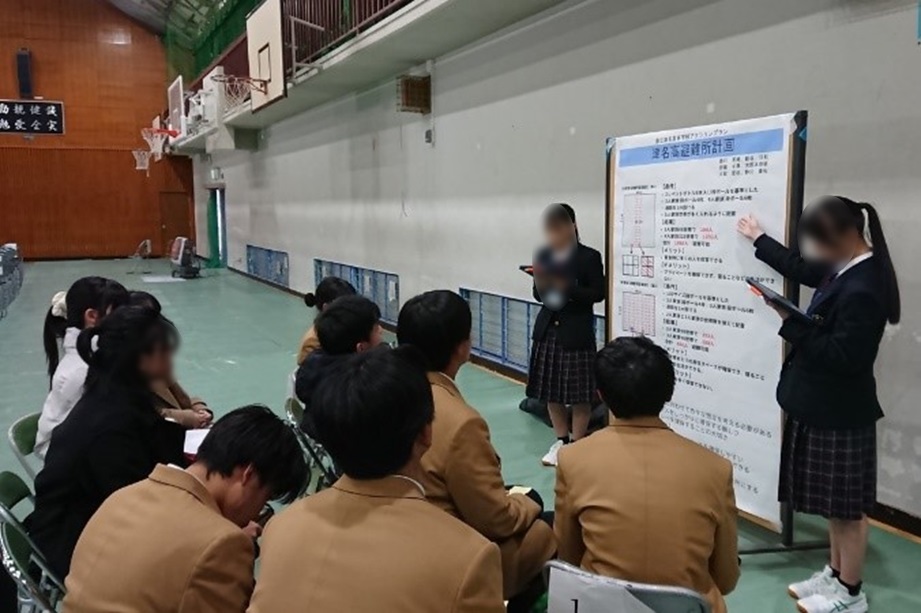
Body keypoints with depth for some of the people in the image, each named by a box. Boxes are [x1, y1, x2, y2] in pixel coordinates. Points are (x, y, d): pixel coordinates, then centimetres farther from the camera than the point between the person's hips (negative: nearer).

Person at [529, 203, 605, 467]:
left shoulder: (590, 257, -6)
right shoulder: (543, 256, 5)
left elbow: (598, 293, -9)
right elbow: (539, 295, 9)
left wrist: (567, 288, -21)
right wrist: (542, 283, -13)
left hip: (577, 332, -4)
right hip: (548, 329, 5)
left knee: (579, 393, 1)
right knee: (551, 390, 10)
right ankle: (561, 441, 26)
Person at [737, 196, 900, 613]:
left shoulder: (862, 289, -26)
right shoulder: (845, 269, 4)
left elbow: (842, 356, -28)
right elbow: (802, 269, 22)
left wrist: (792, 325, -21)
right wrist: (759, 240, 30)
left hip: (840, 411, -10)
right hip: (824, 406, 10)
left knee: (847, 505, 6)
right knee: (833, 501, 20)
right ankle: (835, 574, 35)